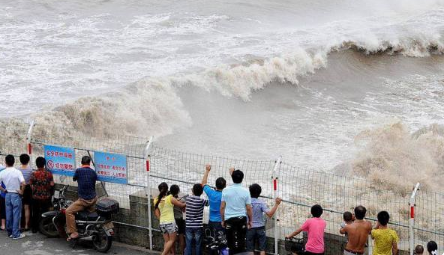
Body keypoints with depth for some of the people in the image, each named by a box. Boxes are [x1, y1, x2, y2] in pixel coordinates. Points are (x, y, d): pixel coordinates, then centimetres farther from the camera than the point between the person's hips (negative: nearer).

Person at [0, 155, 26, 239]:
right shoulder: (17, 172, -15)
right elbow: (23, 183, -26)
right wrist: (21, 191, -11)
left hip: (7, 195, 4)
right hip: (16, 195, -4)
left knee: (8, 215, 13)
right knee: (16, 215, 1)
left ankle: (9, 232, 22)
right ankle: (16, 234, 2)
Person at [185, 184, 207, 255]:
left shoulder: (188, 199, 1)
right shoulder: (201, 201, -10)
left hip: (188, 226, 2)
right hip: (198, 226, -2)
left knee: (188, 245, 2)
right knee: (198, 245, 4)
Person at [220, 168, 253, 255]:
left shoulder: (226, 191, -3)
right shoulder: (245, 191, -5)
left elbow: (222, 207, 1)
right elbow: (249, 208, -3)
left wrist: (222, 220, 12)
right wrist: (250, 220, 10)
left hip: (229, 220, 0)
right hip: (241, 219, 0)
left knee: (231, 244, 3)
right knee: (241, 243, 6)